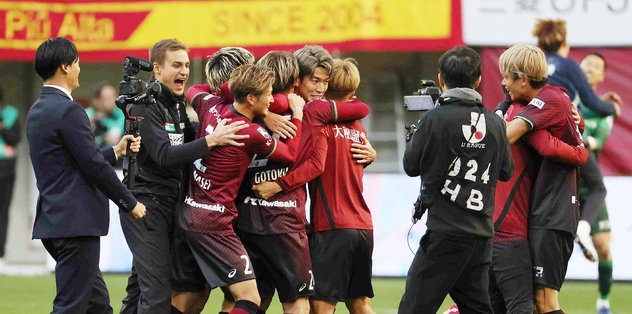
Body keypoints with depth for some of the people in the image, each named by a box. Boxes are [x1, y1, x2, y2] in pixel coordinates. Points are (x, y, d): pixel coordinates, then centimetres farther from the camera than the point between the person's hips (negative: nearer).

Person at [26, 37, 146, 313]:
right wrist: (130, 204, -4)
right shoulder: (68, 111, -16)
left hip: (52, 219, 10)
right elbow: (95, 167, -15)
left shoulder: (37, 111, 14)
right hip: (76, 223, -10)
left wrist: (116, 151, 23)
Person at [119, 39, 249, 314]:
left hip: (169, 203, 9)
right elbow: (164, 155, -24)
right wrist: (210, 140, -31)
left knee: (141, 283, 12)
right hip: (145, 203, -9)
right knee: (157, 285, -13)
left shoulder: (176, 105, 14)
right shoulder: (146, 105, -14)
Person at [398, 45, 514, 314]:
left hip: (445, 233, -6)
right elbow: (506, 171, 18)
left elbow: (411, 166, 1)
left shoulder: (436, 118, -10)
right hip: (482, 234, 6)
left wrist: (416, 136, 19)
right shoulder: (495, 123, 5)